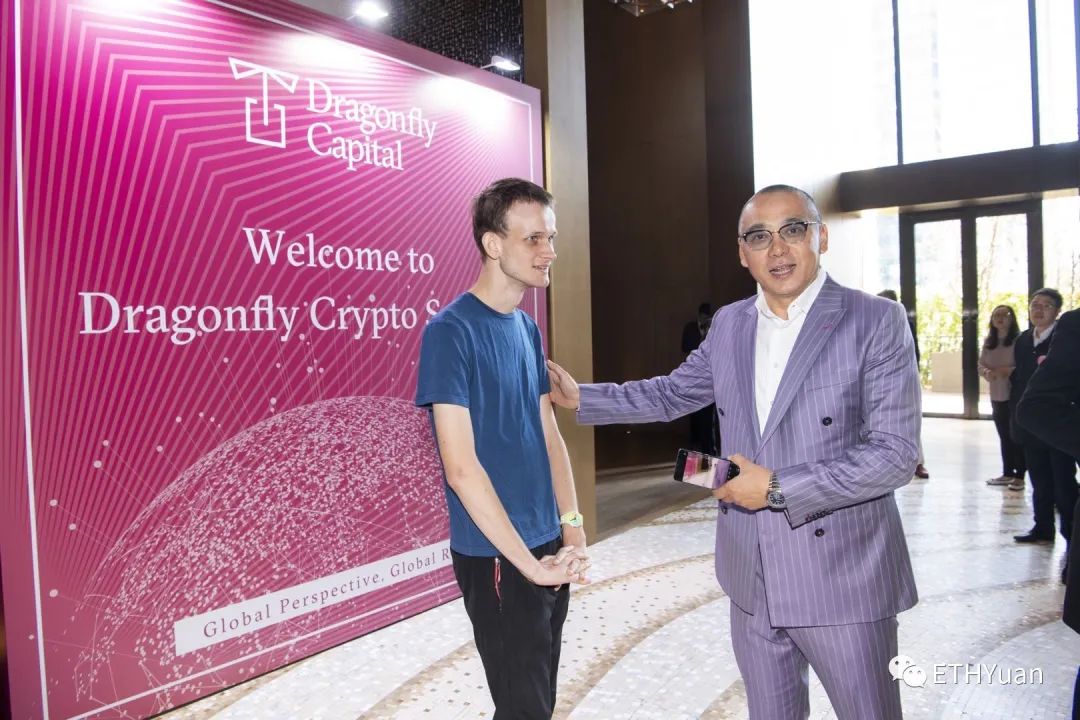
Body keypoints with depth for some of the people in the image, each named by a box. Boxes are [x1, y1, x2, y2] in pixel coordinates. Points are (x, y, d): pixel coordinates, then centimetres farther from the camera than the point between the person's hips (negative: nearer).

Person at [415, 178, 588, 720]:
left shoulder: (528, 328, 7)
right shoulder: (450, 331, -17)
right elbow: (461, 468, -21)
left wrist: (571, 525, 2)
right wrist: (528, 562, -19)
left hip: (549, 547, 7)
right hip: (496, 556, -7)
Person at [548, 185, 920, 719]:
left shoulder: (876, 321, -10)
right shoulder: (728, 324, 5)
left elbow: (896, 453, -16)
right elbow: (671, 394, 18)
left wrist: (778, 488, -19)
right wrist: (580, 398, 13)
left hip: (844, 580, -4)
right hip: (751, 581, 5)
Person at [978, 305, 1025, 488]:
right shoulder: (988, 342, 10)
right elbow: (980, 365, 10)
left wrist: (1008, 370, -26)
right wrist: (986, 372, -11)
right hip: (996, 396, 6)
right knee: (1004, 436, 13)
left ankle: (1019, 476, 6)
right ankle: (1007, 473, 22)